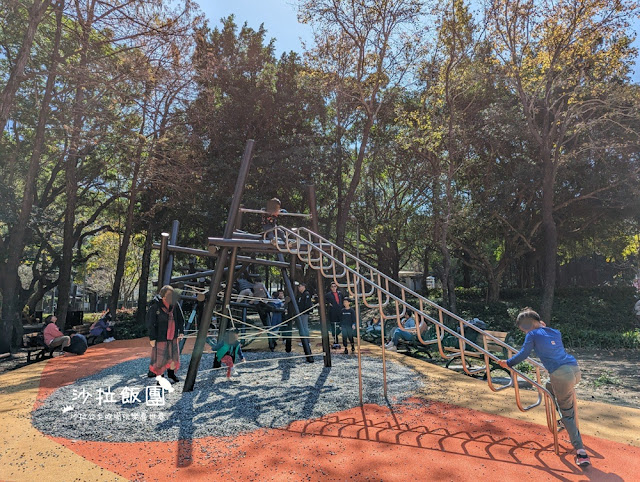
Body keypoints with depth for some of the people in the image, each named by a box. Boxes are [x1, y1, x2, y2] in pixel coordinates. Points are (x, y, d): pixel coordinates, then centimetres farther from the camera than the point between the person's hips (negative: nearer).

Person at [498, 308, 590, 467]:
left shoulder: (533, 335, 0)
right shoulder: (556, 332, 18)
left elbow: (523, 354, 5)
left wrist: (508, 363, 18)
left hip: (561, 375, -7)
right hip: (575, 369, 7)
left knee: (568, 415, 6)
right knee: (549, 387, 32)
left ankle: (581, 452, 4)